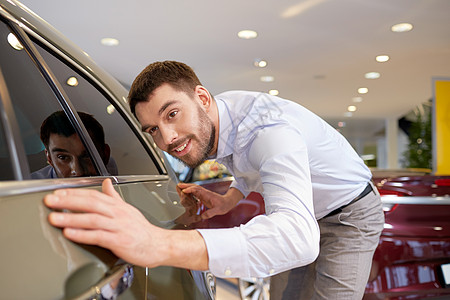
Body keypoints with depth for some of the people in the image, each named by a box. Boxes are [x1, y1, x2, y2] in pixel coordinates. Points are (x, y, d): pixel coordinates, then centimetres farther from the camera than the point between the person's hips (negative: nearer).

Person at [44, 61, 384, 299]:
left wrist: (162, 245, -68)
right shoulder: (212, 123, -13)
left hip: (350, 213, -6)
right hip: (300, 213, 7)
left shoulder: (270, 129, -40)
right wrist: (230, 198, -11)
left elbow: (298, 236, -57)